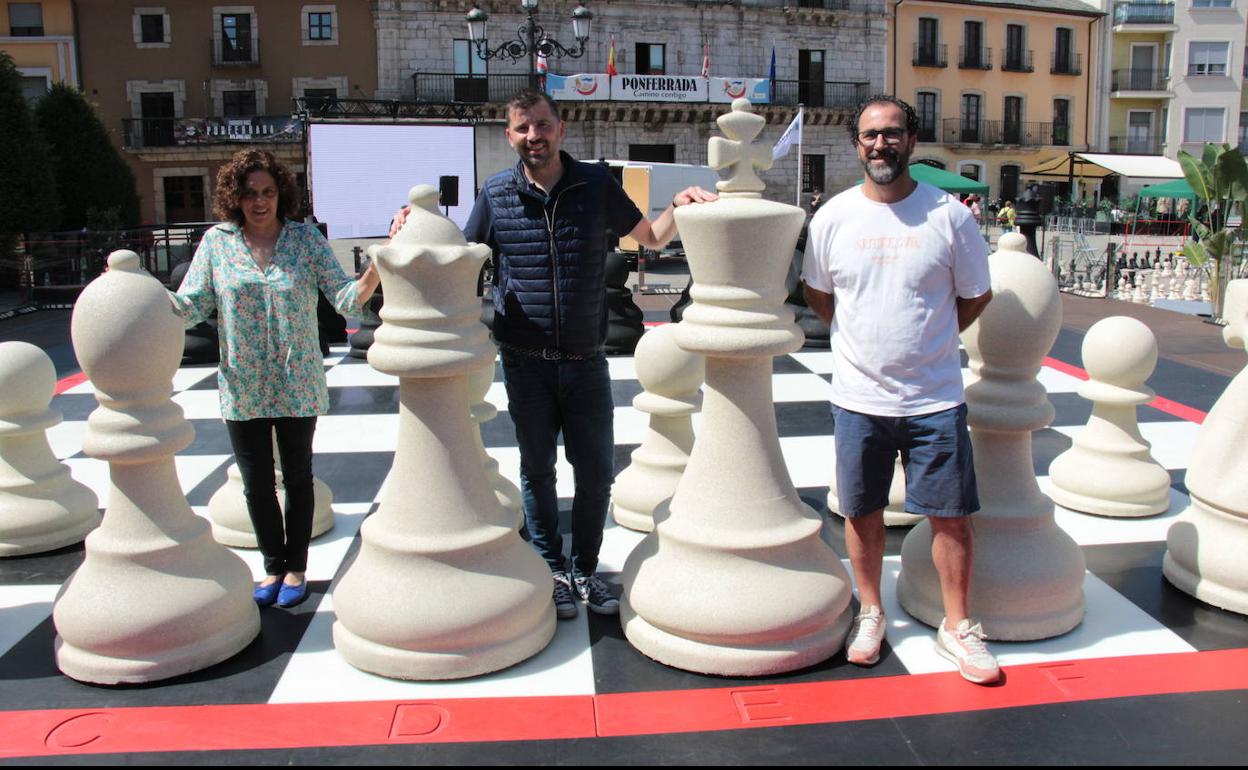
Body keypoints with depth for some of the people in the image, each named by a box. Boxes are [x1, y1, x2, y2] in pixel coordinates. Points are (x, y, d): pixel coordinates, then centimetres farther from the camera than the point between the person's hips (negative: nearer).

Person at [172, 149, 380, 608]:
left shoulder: (307, 239, -4)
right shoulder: (217, 242, -1)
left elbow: (347, 298, -10)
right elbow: (189, 307, -3)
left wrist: (377, 269, -27)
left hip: (298, 387, -1)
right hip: (242, 390, 1)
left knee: (297, 477, 12)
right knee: (256, 483, 11)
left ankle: (296, 567, 28)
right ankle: (273, 565, 30)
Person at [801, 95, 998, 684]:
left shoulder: (949, 215, -4)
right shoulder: (833, 216, 0)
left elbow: (976, 296, 7)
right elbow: (817, 294, 12)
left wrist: (927, 341, 5)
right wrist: (867, 341, 8)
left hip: (935, 398, -1)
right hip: (858, 397, 1)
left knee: (951, 516, 5)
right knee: (862, 512, 12)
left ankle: (956, 626, 24)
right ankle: (870, 612, 33)